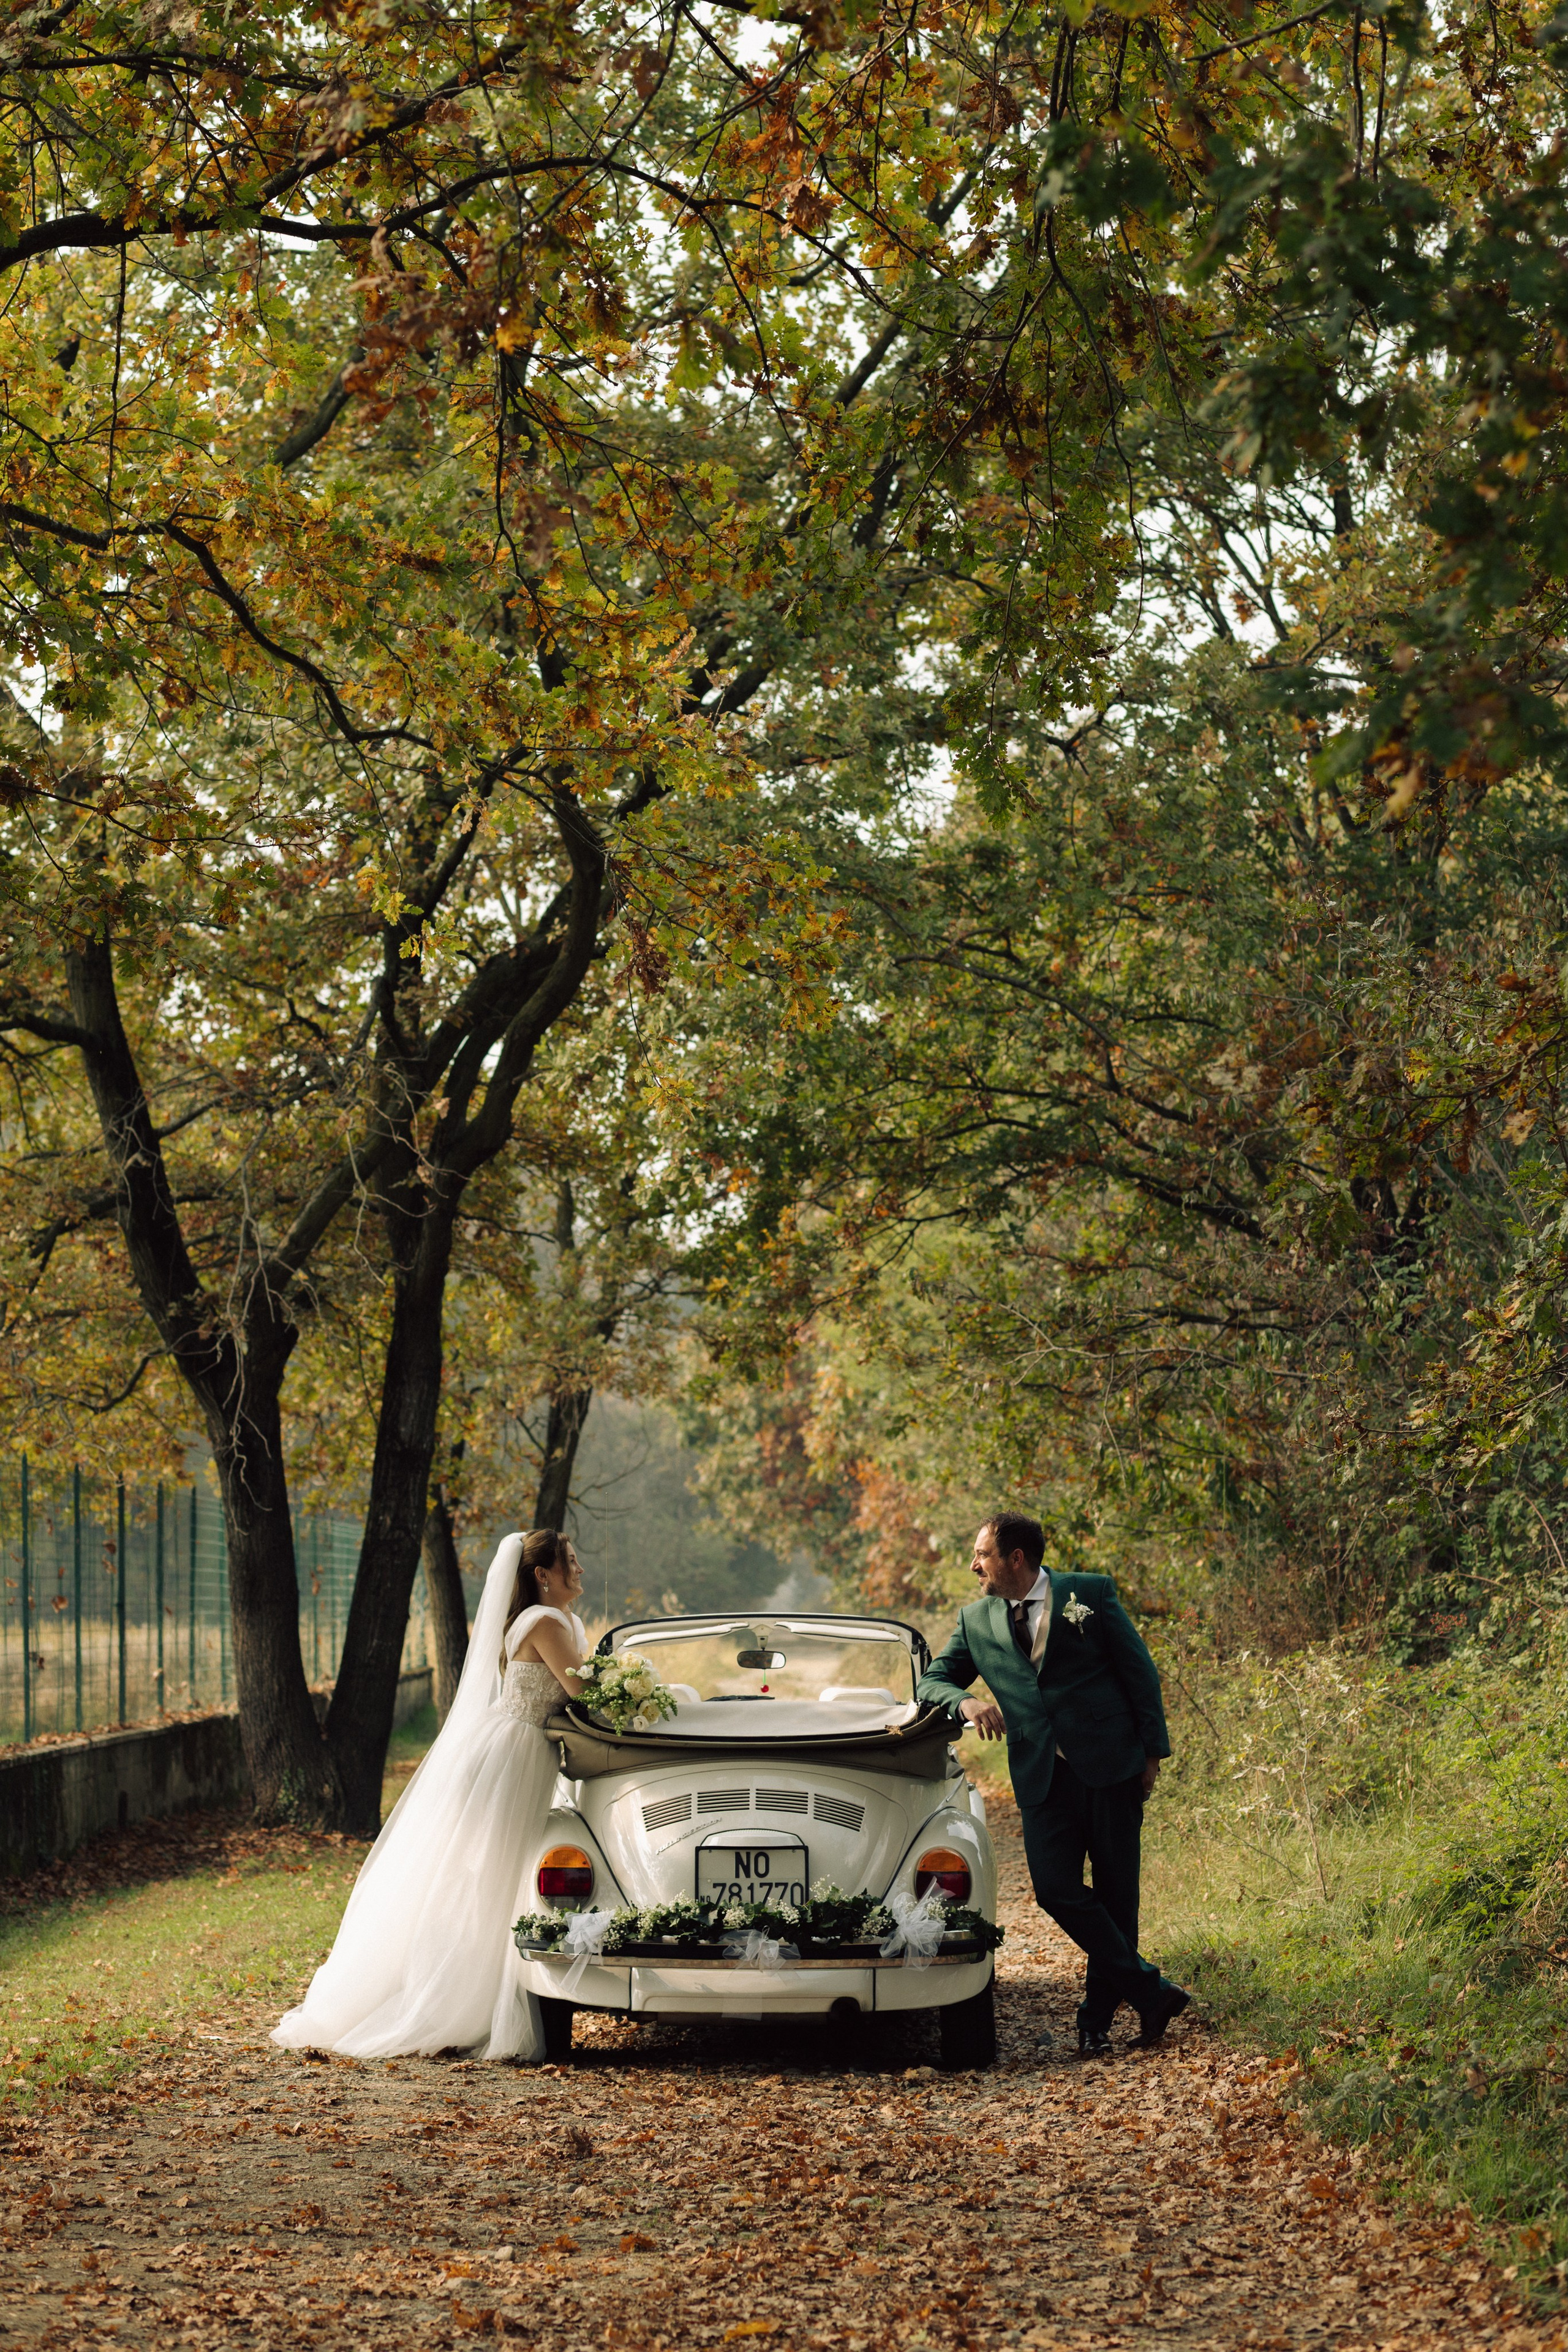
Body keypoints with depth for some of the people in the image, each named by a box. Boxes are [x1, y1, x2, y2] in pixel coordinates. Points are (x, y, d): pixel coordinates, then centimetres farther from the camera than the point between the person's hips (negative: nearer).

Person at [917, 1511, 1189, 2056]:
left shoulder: (1091, 1595, 0)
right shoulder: (976, 1620, 10)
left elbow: (1140, 1672, 3)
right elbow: (932, 1681, 13)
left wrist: (1152, 1750, -2)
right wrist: (965, 1703, -10)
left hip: (1108, 1765, -3)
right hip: (1041, 1775, 3)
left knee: (1115, 1891, 2)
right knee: (1055, 1888, -10)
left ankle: (1097, 2015, 15)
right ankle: (1148, 1990, 2)